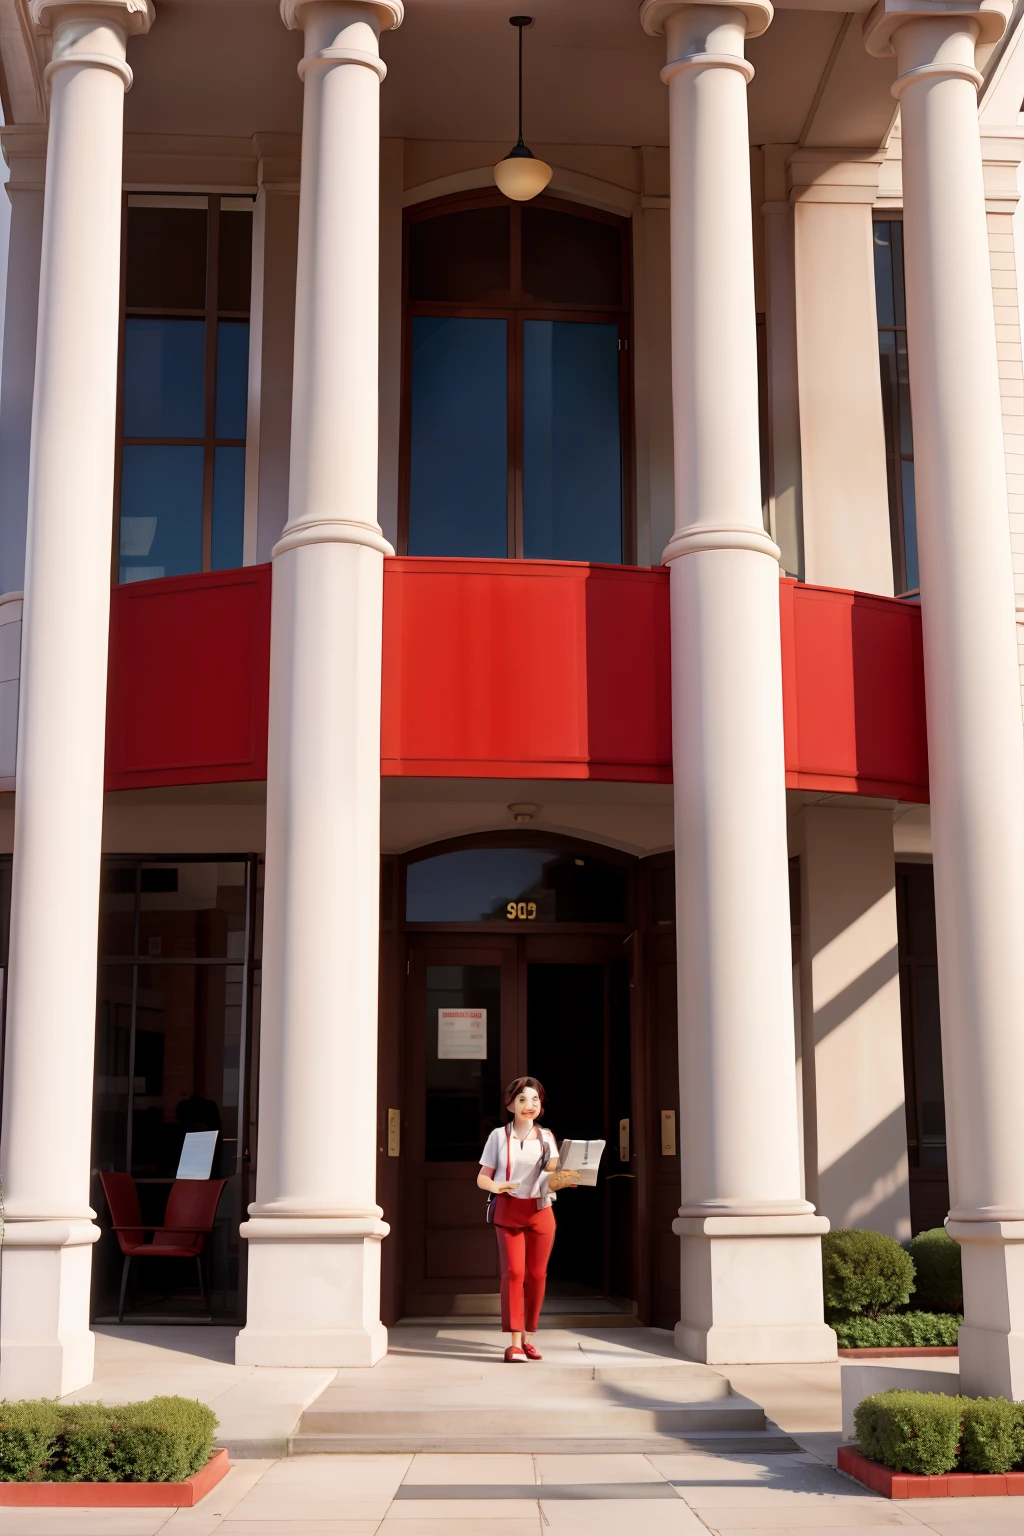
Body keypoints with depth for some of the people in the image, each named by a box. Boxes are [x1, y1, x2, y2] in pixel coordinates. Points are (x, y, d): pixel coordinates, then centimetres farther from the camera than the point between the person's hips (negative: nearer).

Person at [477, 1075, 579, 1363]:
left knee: (536, 1274, 3)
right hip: (509, 1212, -2)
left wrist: (564, 1177, -34)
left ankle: (528, 1338, 15)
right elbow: (482, 1178, 1)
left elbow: (555, 1168, -10)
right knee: (513, 1272, -12)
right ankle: (515, 1342, -12)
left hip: (540, 1212, 2)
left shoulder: (545, 1136, 6)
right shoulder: (499, 1135, 1)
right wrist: (495, 1186, -22)